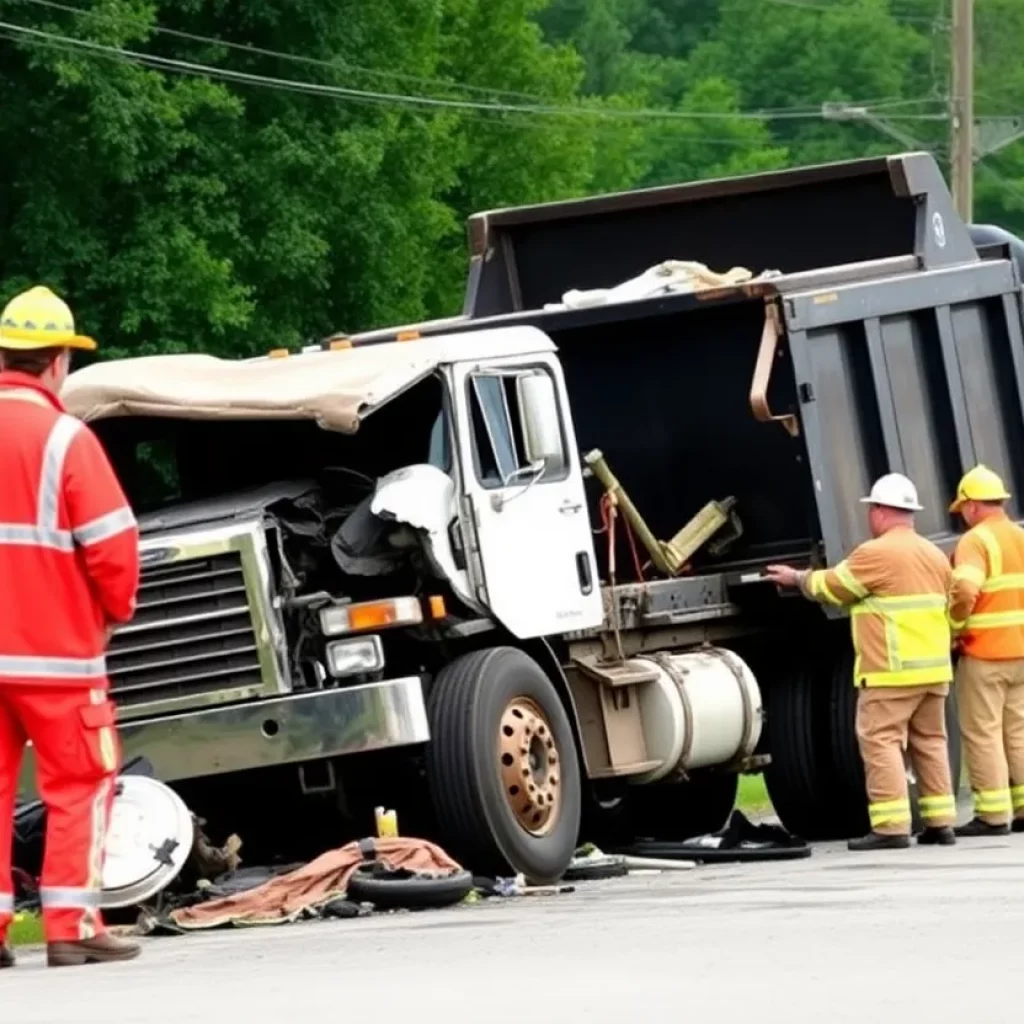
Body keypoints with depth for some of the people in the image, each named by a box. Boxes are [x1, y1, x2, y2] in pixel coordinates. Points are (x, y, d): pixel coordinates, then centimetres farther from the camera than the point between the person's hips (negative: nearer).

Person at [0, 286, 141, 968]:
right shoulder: (64, 438, -11)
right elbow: (112, 544, -12)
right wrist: (111, 613, 6)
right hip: (56, 650, -5)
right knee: (79, 785, 3)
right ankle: (71, 928, -1)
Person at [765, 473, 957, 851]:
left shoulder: (876, 553, -9)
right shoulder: (934, 555, 16)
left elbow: (831, 587, 1)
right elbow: (951, 609, 21)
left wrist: (797, 578, 18)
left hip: (891, 672, -8)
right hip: (934, 668, 8)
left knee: (880, 741, -6)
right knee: (930, 742, 12)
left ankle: (891, 826, -12)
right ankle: (940, 822, 11)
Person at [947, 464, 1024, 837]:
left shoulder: (976, 540, -11)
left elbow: (965, 590, -23)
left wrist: (955, 626, -9)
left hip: (984, 652, -7)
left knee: (983, 733, -2)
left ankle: (992, 815, -3)